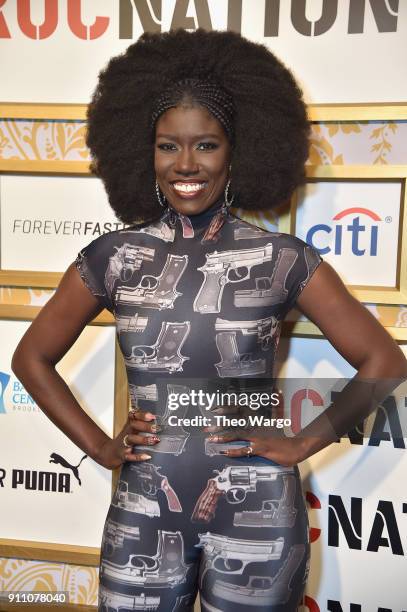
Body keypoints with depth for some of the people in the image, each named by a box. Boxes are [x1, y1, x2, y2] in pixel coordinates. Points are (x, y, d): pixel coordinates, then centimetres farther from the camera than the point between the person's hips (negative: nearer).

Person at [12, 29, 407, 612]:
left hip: (257, 518, -1)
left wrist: (301, 444, -7)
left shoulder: (282, 258, -6)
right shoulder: (114, 257, -2)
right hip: (143, 518, 2)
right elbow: (32, 357, 8)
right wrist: (100, 446, 1)